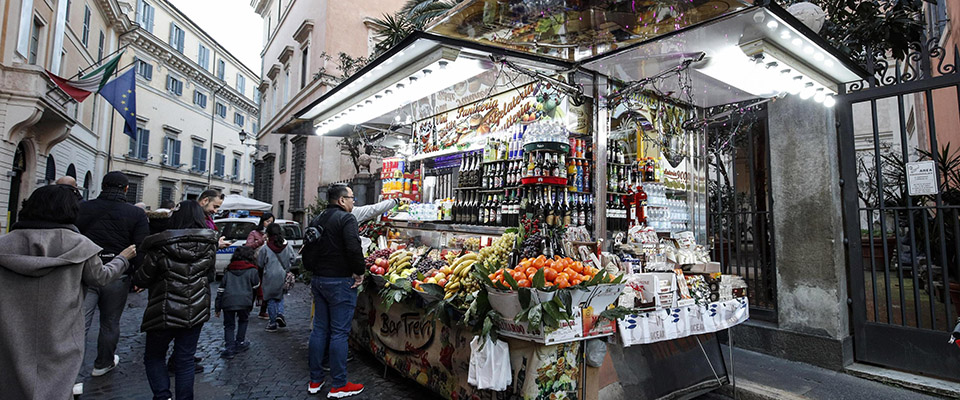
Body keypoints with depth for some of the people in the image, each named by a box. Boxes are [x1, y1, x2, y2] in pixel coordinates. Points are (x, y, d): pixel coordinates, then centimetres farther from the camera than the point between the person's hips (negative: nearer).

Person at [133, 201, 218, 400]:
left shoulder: (161, 247, -15)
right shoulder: (209, 245, -6)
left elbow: (142, 280, -5)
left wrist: (135, 276, 16)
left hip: (164, 314, -3)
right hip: (196, 312, 3)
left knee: (153, 357, 19)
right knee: (185, 361, 15)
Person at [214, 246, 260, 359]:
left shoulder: (228, 271, 19)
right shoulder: (252, 270, 8)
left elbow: (220, 290, 18)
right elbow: (256, 286, 12)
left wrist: (217, 308, 21)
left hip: (227, 302, 2)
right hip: (244, 301, -2)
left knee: (229, 325, 16)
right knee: (243, 320, 23)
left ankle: (229, 348, 6)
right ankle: (240, 343, 24)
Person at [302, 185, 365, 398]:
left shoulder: (317, 220, 12)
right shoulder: (347, 218, -13)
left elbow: (307, 250, 17)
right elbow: (354, 248, -25)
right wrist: (359, 273, -13)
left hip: (318, 281, 8)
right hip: (340, 282, -8)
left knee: (319, 329, 15)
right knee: (339, 333, -1)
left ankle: (315, 381, 25)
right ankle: (339, 386, 8)